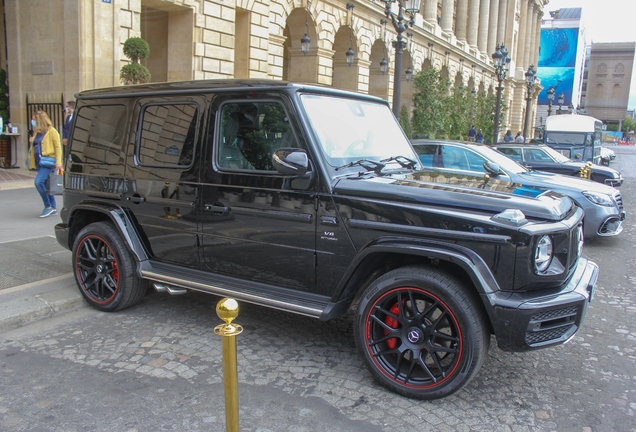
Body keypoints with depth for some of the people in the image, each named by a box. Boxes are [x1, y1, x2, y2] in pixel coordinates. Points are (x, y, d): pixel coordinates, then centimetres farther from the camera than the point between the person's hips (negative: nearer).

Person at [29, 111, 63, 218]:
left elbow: (58, 147, -9)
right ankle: (53, 209, 16)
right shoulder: (37, 132, 16)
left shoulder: (52, 131, -6)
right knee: (45, 185, 9)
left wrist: (58, 162, -17)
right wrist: (32, 142, 7)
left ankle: (48, 206, -10)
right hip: (39, 162, 8)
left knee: (38, 182, -21)